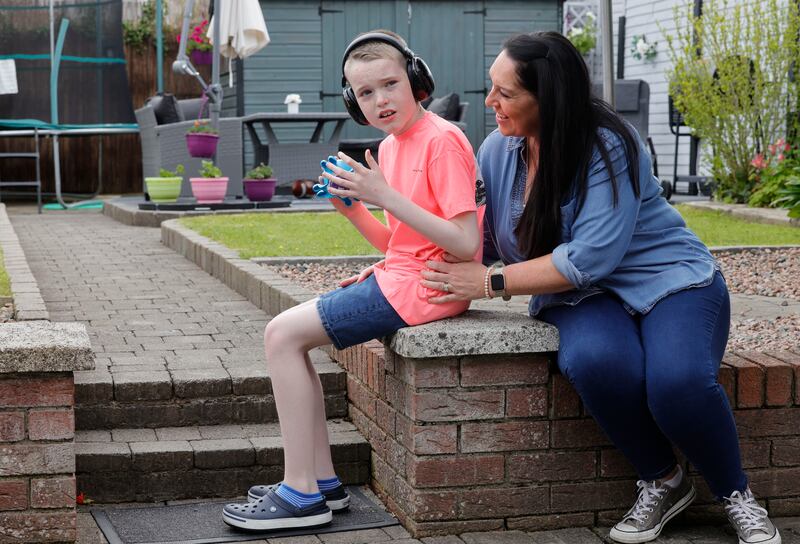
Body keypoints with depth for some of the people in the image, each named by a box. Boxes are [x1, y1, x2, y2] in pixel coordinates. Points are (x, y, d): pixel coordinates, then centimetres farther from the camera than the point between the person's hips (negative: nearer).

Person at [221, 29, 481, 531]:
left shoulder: (442, 140, -15)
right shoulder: (390, 146, 12)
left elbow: (465, 244, -22)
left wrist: (386, 196, -23)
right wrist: (353, 208, 0)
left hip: (428, 284, -10)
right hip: (401, 275, 10)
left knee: (283, 334, -12)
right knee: (286, 333, 10)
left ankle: (302, 495, -8)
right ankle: (322, 479, 10)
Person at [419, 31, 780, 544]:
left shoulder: (608, 144, -18)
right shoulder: (498, 149, 0)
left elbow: (592, 256, -25)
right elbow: (481, 240, 7)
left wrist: (491, 282, -23)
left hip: (668, 278, -3)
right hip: (580, 295, 3)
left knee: (678, 382, -35)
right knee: (595, 362, -35)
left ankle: (737, 496, -4)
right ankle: (662, 483, -8)